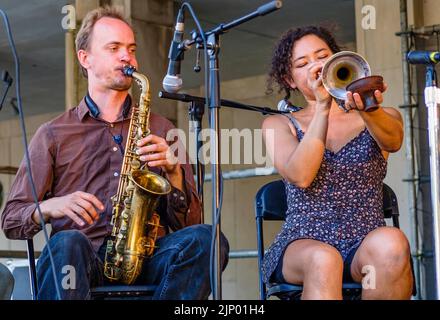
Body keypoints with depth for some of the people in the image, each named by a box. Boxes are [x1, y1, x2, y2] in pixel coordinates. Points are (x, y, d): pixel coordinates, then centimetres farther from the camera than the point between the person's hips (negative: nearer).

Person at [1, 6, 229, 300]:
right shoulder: (53, 134, 16)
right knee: (67, 244, -37)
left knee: (205, 239, -30)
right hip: (83, 262, -1)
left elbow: (189, 221, 15)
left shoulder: (161, 130, 20)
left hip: (146, 255, 2)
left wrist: (173, 170, -3)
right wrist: (51, 207, -9)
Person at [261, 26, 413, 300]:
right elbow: (301, 177, -8)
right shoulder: (279, 125, 13)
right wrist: (322, 106, -14)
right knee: (323, 259, -36)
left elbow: (393, 141, -12)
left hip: (366, 246, 1)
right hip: (302, 245, -1)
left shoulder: (383, 117, 15)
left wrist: (367, 111, -35)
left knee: (390, 242, -34)